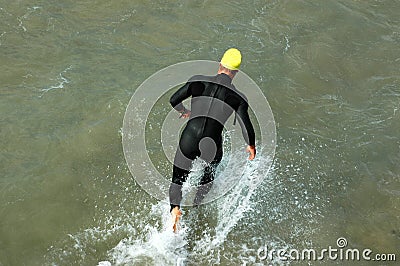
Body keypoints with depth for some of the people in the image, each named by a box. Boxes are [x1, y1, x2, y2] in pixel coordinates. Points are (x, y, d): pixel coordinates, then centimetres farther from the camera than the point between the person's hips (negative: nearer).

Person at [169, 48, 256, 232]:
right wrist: (251, 146, 15)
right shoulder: (238, 97, -1)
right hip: (212, 145, 0)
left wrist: (183, 112, 27)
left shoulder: (198, 81, 3)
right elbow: (246, 126, -5)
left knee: (178, 178, 17)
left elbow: (173, 101, 5)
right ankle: (195, 207, 26)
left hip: (189, 138, 0)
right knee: (207, 176, 32)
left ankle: (175, 208, -8)